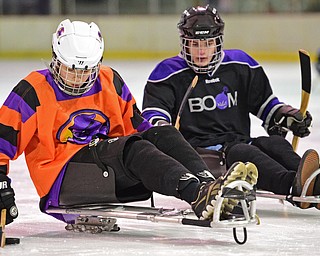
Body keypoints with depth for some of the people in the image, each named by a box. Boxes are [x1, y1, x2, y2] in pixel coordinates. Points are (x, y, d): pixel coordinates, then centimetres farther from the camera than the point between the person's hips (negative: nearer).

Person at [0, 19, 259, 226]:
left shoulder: (110, 82, 12)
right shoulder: (33, 90, -5)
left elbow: (136, 125, 21)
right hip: (61, 180, -6)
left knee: (164, 135, -16)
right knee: (130, 149, -33)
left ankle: (207, 186, -41)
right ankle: (197, 194, -55)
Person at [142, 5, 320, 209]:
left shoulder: (240, 65, 15)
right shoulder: (169, 73, 4)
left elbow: (265, 102, 23)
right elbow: (152, 112, -2)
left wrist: (286, 115, 4)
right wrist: (161, 128, -24)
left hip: (238, 140, 5)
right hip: (197, 150, -5)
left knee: (275, 144, -25)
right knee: (241, 153, -34)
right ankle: (294, 185, -63)